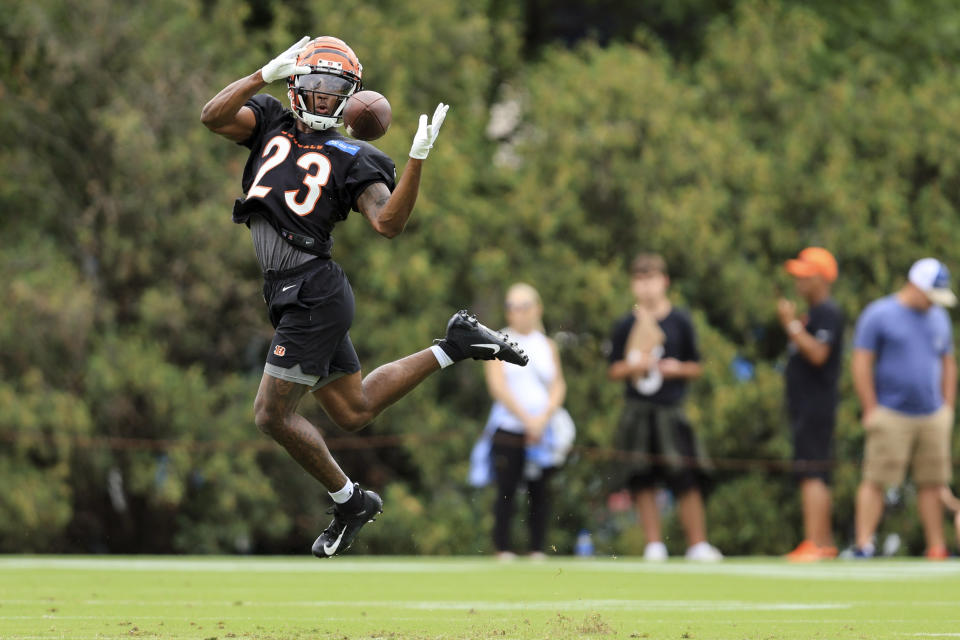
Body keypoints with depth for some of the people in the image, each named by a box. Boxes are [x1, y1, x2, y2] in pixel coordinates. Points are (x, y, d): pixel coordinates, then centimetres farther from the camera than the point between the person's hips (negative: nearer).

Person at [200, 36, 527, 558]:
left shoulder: (349, 158, -2)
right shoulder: (270, 122, 11)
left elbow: (387, 224, -15)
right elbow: (213, 117, -6)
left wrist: (417, 160, -24)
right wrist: (266, 74, -14)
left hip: (313, 297, -6)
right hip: (293, 299, 6)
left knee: (272, 416, -6)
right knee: (353, 411, 19)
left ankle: (348, 501, 13)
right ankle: (453, 348, 31)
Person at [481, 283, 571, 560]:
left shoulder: (548, 346, 14)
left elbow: (558, 386, 8)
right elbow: (498, 387, -5)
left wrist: (543, 418, -10)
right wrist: (526, 418, -13)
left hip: (544, 431, 3)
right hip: (508, 430, -3)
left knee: (540, 492, 0)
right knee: (506, 491, -6)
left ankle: (537, 551, 3)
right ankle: (503, 551, -4)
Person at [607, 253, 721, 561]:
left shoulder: (680, 322, 4)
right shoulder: (625, 325, 7)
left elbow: (695, 367, 10)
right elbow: (613, 370, 10)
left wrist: (677, 368, -10)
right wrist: (631, 367, -9)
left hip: (671, 411, -2)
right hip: (637, 412, 2)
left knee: (687, 480, -9)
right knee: (643, 483, 2)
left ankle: (697, 544, -4)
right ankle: (654, 544, 10)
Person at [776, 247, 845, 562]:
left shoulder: (827, 312, -11)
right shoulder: (812, 313, 20)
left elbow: (818, 354, -23)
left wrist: (792, 325, -19)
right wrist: (789, 323, 16)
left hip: (817, 404, -11)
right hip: (804, 406, 11)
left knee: (812, 473, -16)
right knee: (815, 476, 13)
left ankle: (814, 543, -21)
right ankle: (824, 542, 18)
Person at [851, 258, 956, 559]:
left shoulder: (939, 318, 15)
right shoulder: (878, 315, -4)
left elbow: (948, 364, 22)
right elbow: (861, 364, -6)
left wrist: (948, 407, 13)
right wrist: (871, 410, -10)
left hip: (933, 417, 5)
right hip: (891, 417, -5)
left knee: (932, 483, 4)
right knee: (876, 480, -9)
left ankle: (936, 548, 7)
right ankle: (863, 545, -11)